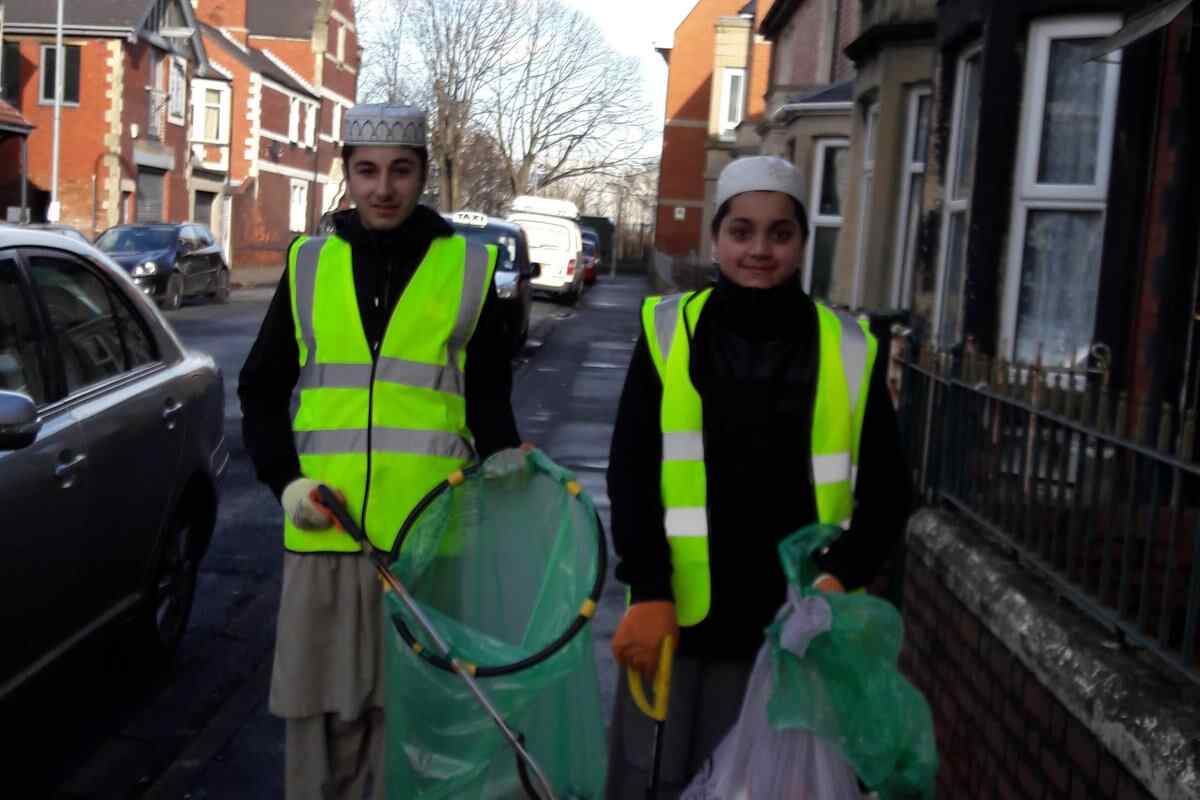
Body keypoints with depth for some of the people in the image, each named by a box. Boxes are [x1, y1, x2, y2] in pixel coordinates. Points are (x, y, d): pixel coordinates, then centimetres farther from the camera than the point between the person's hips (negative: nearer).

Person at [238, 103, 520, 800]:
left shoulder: (470, 268, 5)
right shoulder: (310, 264, 8)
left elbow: (490, 401, 10)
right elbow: (262, 391, 14)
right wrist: (286, 479, 0)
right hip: (324, 532, 2)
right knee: (322, 709, 8)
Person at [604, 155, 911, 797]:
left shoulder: (848, 348, 3)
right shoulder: (668, 331, 1)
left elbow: (886, 490, 5)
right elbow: (631, 472, -3)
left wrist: (840, 577, -11)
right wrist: (649, 593, -13)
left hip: (798, 625, 1)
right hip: (679, 618, 0)